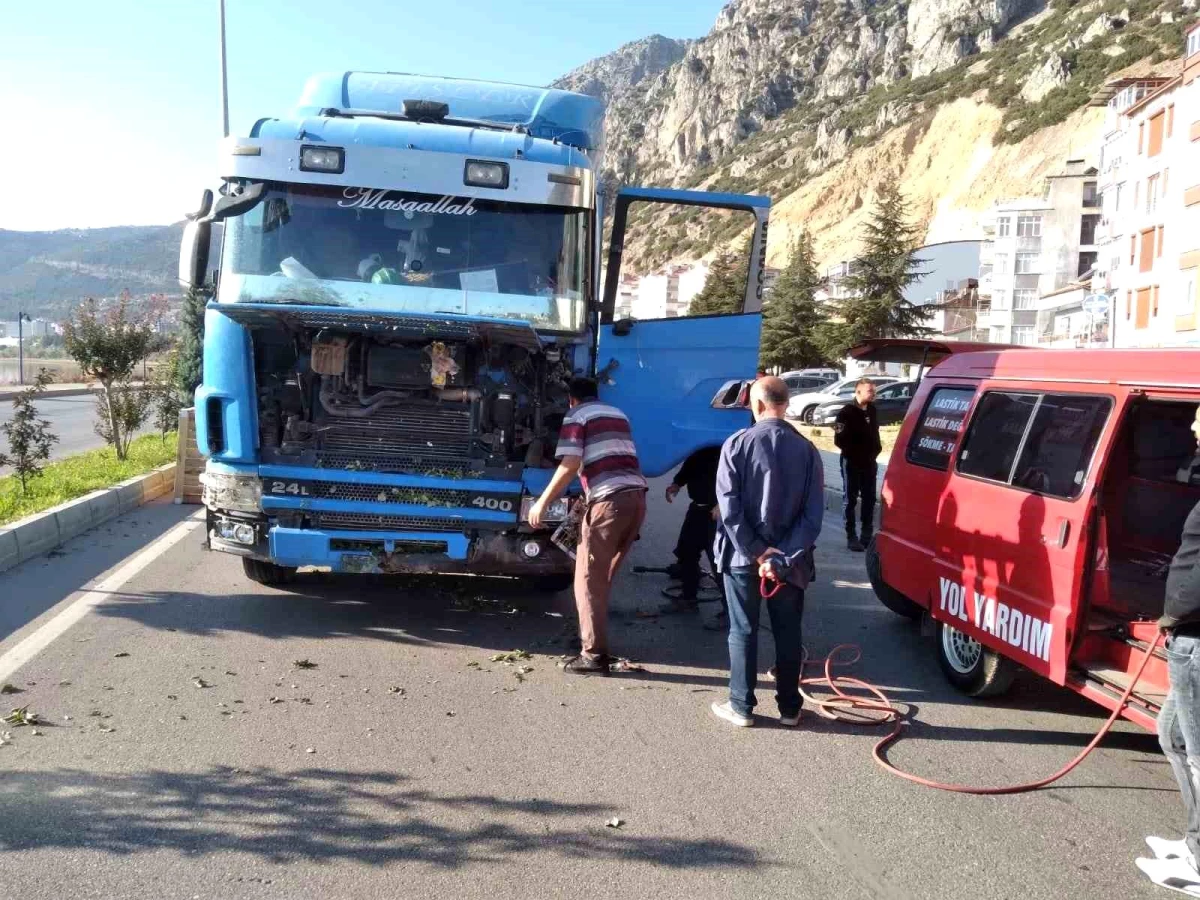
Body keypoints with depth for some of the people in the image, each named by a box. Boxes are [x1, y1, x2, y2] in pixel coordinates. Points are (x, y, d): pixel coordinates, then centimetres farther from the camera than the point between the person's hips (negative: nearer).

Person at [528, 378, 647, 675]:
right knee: (602, 576, 18)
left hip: (610, 499, -7)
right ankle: (594, 639, 26)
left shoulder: (576, 416, 6)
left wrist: (542, 502, 0)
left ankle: (594, 655, 0)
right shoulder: (618, 414, 27)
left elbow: (570, 466, -6)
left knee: (589, 578, 1)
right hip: (637, 496, 7)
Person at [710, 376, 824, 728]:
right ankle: (789, 708, 22)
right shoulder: (807, 450, -2)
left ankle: (741, 706, 16)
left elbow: (729, 508, -14)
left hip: (743, 556, -2)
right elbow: (813, 515, -8)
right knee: (788, 633, 13)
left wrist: (757, 553, -11)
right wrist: (782, 557, -12)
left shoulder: (737, 444, -9)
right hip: (790, 561, 2)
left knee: (742, 631, 9)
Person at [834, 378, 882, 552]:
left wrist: (875, 450, 5)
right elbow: (839, 440, -15)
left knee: (869, 499, 9)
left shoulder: (873, 411, 8)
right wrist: (855, 452, -12)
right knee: (850, 500, 2)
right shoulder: (846, 412, -12)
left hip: (869, 462, 6)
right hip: (851, 462, -6)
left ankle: (867, 535, 19)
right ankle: (851, 537, 6)